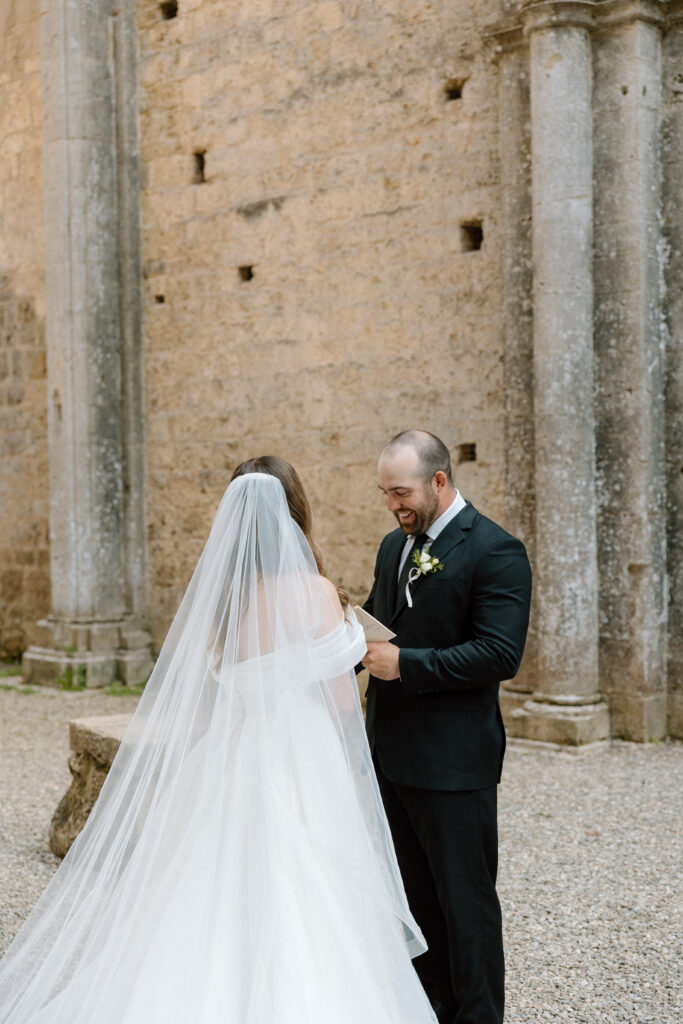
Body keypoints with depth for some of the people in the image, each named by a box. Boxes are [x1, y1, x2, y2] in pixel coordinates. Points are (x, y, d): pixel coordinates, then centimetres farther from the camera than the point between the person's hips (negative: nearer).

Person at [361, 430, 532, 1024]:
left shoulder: (496, 551, -14)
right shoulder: (395, 546, 12)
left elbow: (500, 654, -20)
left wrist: (407, 664, -22)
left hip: (452, 762, -8)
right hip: (393, 753, 8)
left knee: (465, 898, 3)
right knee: (417, 895, 18)